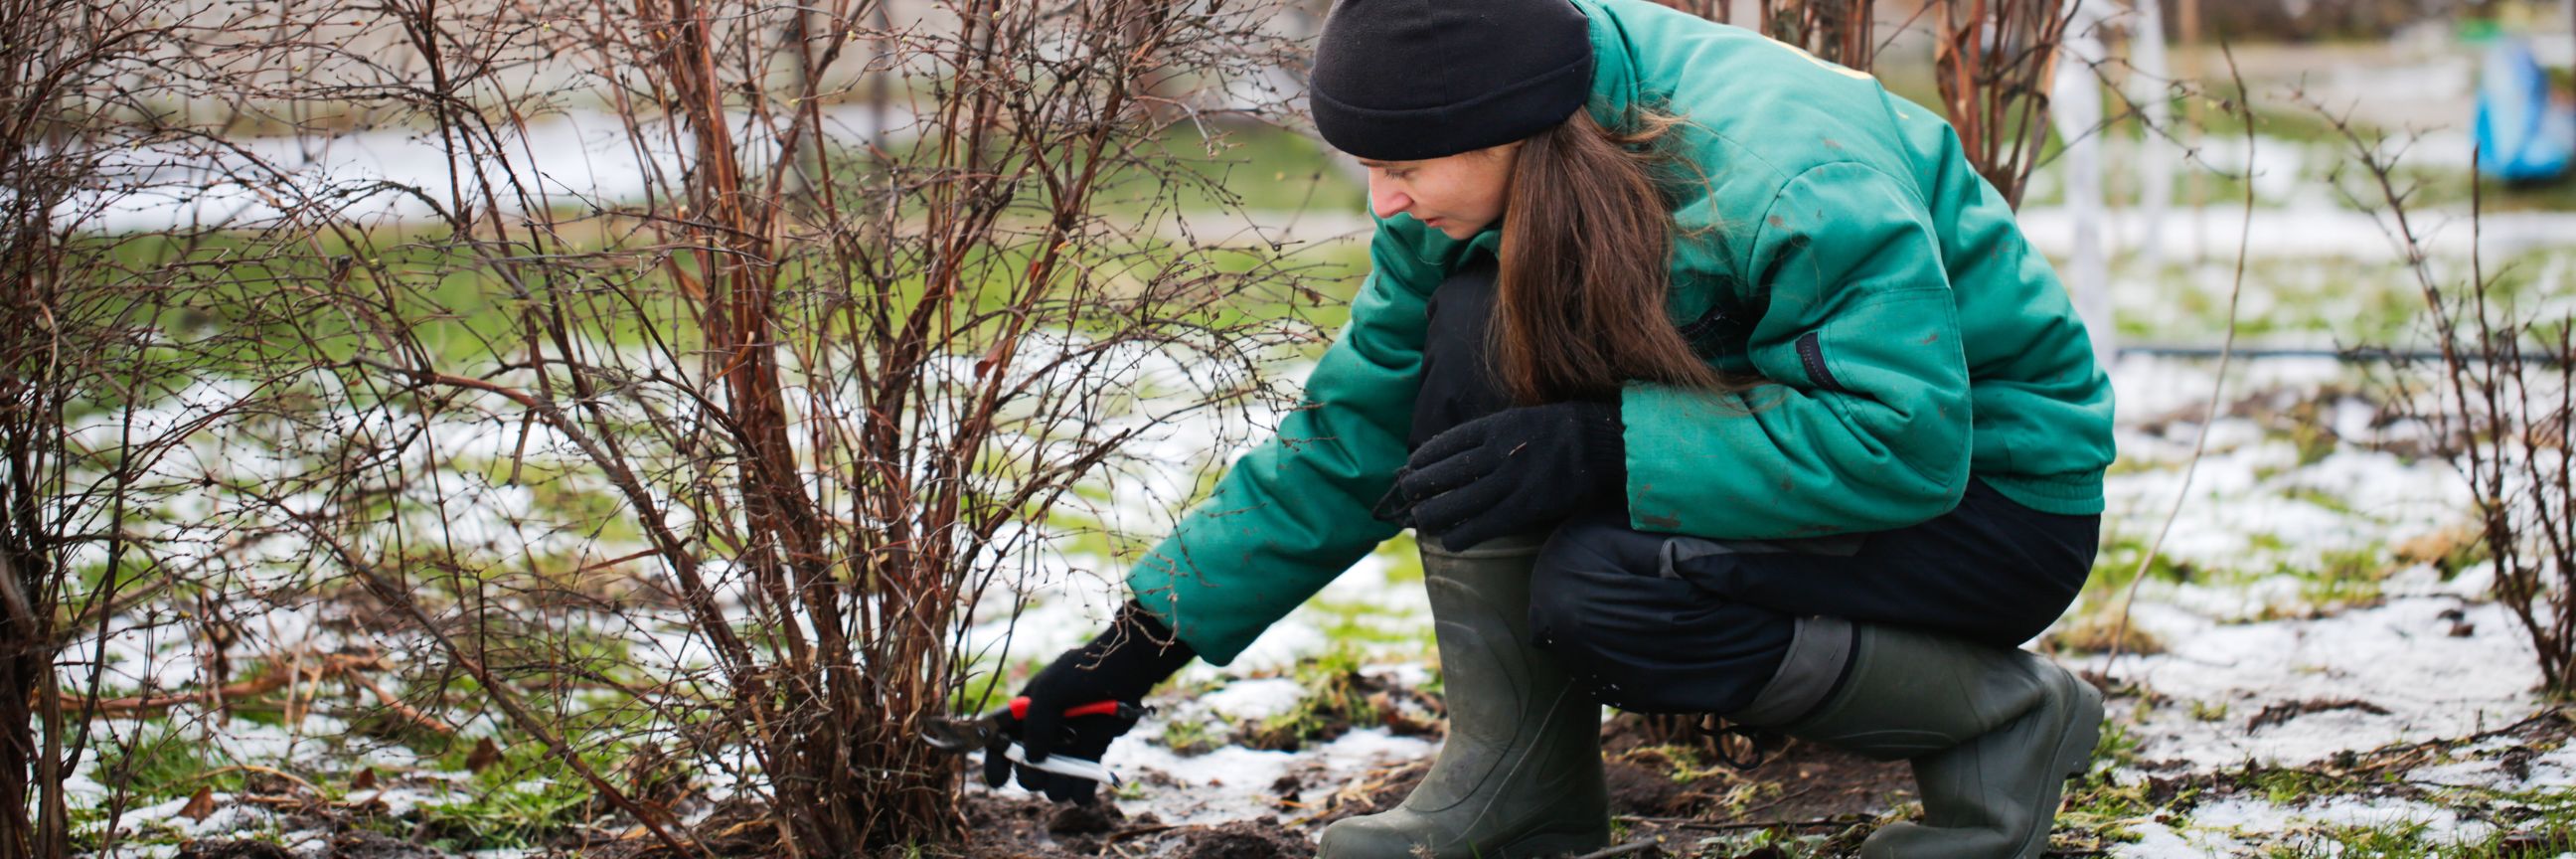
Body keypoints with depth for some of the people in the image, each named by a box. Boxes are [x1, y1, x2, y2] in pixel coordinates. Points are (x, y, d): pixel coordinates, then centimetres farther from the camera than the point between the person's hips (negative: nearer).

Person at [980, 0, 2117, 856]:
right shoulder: (1478, 187, -10)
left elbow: (1903, 439, -35)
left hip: (1998, 489, -7)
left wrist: (1595, 451, -37)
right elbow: (1351, 432, -3)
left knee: (1598, 590, -31)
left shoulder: (1783, 177, -32)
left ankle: (2002, 721, -9)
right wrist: (1138, 645, -6)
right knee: (1475, 330, -17)